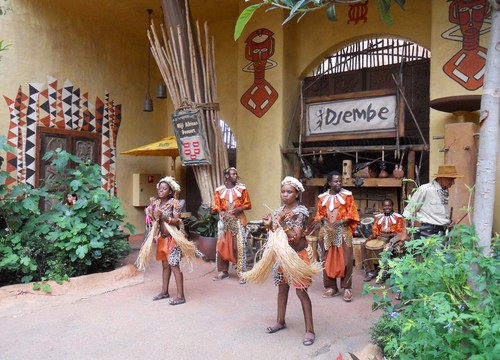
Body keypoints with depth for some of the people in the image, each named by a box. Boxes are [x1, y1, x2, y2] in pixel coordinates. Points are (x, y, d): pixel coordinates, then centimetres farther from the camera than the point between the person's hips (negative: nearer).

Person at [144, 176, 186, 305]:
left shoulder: (174, 202, -12)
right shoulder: (156, 202, 7)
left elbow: (177, 221, -17)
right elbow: (155, 219, 15)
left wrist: (163, 217, -26)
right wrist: (150, 214, -5)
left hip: (172, 237, -7)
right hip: (162, 237, 7)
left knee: (174, 266, -7)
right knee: (165, 265, 14)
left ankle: (180, 296, -3)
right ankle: (164, 292, 24)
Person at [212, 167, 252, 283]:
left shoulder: (241, 188, 1)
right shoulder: (219, 190, 3)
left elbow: (248, 204, 4)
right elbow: (216, 206, 6)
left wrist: (239, 209, -14)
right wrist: (221, 213, -13)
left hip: (238, 220, -2)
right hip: (225, 220, 2)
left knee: (239, 246, -6)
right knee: (222, 245, 5)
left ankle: (241, 273, 1)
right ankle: (223, 271, 18)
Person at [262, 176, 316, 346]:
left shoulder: (301, 211, -16)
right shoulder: (279, 210, 3)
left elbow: (296, 238, -22)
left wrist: (282, 223, -29)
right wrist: (269, 225, -12)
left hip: (298, 255, -6)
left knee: (301, 292, -3)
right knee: (282, 288, 17)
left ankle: (310, 330, 8)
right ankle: (280, 321, 33)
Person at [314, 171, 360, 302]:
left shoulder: (347, 195, -1)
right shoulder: (323, 197, 7)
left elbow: (352, 214, -5)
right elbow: (319, 215, 13)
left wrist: (340, 221, -18)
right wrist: (323, 220, -9)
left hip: (343, 232, -3)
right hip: (328, 232, 3)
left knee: (345, 261, -4)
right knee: (328, 261, 7)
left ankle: (347, 289, 8)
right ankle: (331, 287, 18)